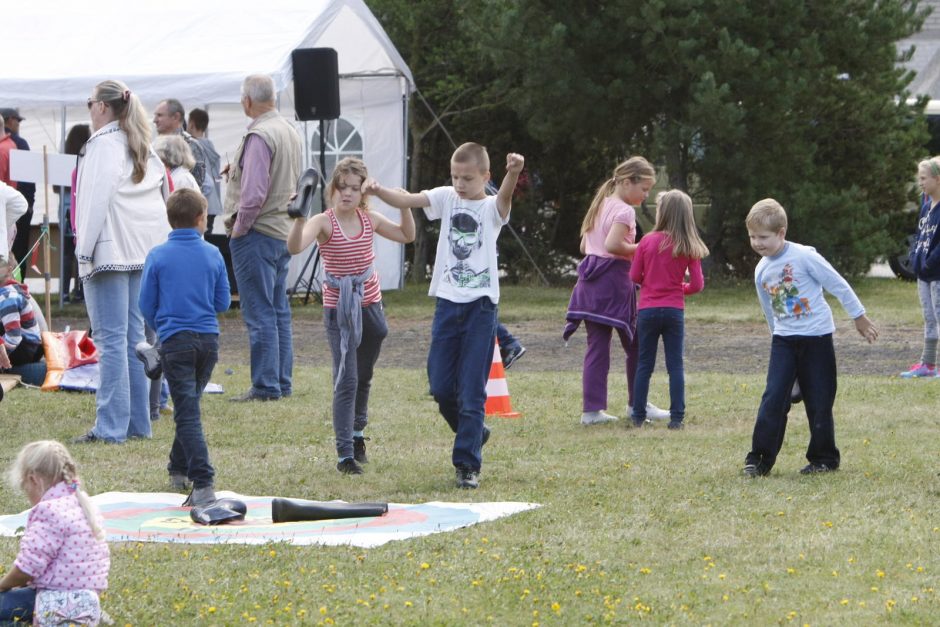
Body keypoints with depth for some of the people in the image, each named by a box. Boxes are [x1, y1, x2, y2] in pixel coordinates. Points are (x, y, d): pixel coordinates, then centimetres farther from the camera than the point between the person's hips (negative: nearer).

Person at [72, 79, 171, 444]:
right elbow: (162, 191, 17)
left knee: (111, 338, -9)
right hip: (142, 249, 9)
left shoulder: (104, 144, -10)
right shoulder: (143, 147, 16)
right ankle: (137, 423, 14)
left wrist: (85, 249, -11)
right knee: (133, 335, 12)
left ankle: (111, 427, -11)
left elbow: (96, 199, -15)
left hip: (110, 250, -9)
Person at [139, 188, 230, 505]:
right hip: (208, 339, 3)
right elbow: (223, 302, 5)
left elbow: (146, 305, 0)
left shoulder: (158, 256, -5)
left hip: (175, 340, -3)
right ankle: (179, 469, 33)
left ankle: (203, 483, -18)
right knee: (189, 405, 21)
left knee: (187, 412, -6)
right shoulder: (213, 254, 0)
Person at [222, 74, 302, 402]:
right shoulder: (290, 131, 11)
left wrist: (239, 227, -10)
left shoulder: (259, 136, -18)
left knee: (260, 314, -6)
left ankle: (265, 385, -5)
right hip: (284, 232, 9)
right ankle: (282, 382, 17)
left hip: (257, 234, -9)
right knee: (279, 311, 13)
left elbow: (254, 192, -23)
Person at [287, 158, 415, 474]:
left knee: (363, 377, 19)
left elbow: (406, 235, 12)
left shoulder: (369, 219, 0)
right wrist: (299, 218, -50)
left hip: (370, 305, 5)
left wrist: (405, 207, -4)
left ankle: (357, 435, 40)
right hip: (338, 309, -5)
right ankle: (345, 454, -11)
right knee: (346, 380, -12)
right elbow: (295, 246, -33)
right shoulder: (324, 222, -15)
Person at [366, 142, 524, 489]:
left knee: (471, 391, -4)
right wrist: (378, 191, -26)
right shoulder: (447, 198, 7)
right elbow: (408, 200, -5)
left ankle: (468, 464, 1)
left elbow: (504, 195, -26)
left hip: (480, 305, -4)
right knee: (441, 387, 5)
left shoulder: (492, 207, -3)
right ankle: (474, 434, 31)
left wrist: (513, 174, -49)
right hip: (447, 302, 4)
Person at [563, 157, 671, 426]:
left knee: (597, 346, 5)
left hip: (591, 281, 8)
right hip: (614, 280, -8)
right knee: (635, 344, 7)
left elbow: (584, 246, 20)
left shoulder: (600, 206, 17)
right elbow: (612, 244, -25)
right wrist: (640, 249, -11)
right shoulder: (624, 211, -11)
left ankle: (592, 409, 0)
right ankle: (637, 402, 15)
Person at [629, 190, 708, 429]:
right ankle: (677, 417, 0)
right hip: (674, 310, 0)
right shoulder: (689, 248, -5)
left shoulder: (647, 241, -6)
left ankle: (638, 416, 9)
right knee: (675, 366, 5)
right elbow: (697, 284, -4)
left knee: (644, 365, 8)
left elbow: (634, 276, 0)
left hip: (647, 310, 0)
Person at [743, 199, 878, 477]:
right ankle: (759, 459, -4)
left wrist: (859, 318, -3)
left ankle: (824, 458, 14)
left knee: (819, 402, 1)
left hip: (816, 337, -4)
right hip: (784, 340, 4)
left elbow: (838, 285, -8)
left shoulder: (804, 257, -15)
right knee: (773, 399, -7)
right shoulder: (761, 271, 4)